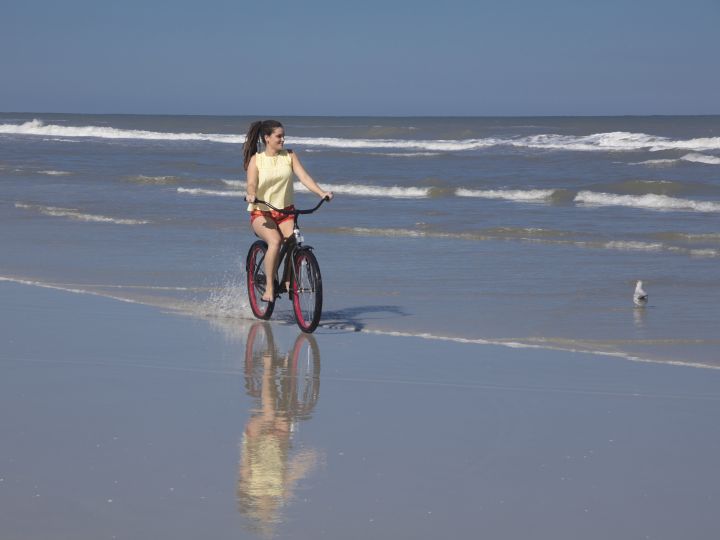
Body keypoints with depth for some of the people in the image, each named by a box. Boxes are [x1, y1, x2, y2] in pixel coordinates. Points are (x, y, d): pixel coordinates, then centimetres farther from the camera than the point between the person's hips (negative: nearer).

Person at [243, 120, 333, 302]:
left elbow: (304, 177, -6)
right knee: (275, 241, -31)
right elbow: (252, 184, -14)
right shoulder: (256, 159, 0)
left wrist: (322, 193, -23)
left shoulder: (289, 156, 5)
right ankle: (269, 286, -21)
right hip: (261, 213, -2)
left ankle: (290, 281, 0)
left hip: (285, 211, 3)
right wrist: (251, 195, -38)